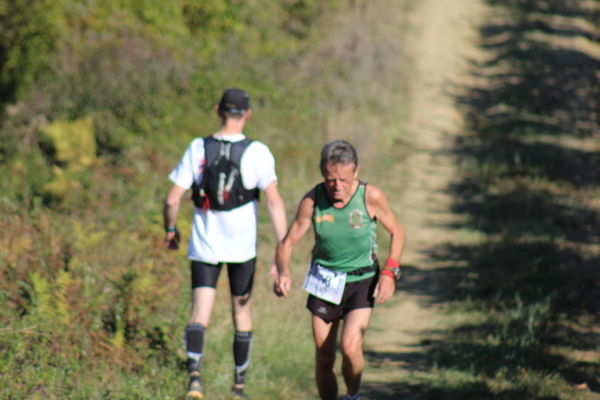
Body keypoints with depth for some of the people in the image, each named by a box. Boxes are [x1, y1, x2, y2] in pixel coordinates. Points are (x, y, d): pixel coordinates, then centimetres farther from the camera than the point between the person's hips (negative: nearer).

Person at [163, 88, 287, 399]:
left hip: (204, 246, 0)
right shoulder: (258, 153, -7)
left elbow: (172, 200, -3)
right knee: (241, 312, 17)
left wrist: (170, 230, 16)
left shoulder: (197, 149, -3)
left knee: (199, 314, -5)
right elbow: (274, 202, -12)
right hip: (243, 247, 0)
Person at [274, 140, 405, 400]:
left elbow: (397, 232, 1)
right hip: (324, 282, 2)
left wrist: (390, 272, -12)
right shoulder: (312, 200, -12)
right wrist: (283, 272, -27)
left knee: (350, 347, -21)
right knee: (324, 360, 2)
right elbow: (287, 243, -6)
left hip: (361, 283, -2)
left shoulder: (370, 196, -15)